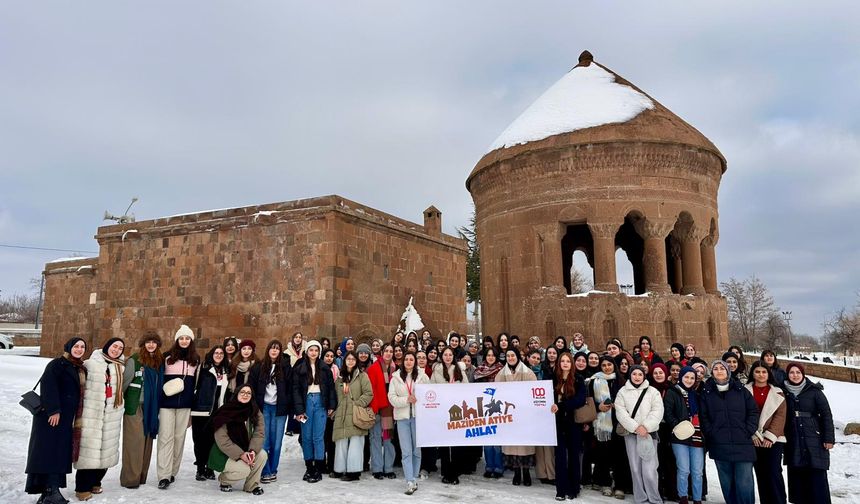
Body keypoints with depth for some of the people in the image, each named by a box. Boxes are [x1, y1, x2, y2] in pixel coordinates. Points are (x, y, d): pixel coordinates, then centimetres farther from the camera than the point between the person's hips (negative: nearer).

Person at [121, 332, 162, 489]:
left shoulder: (160, 361, 9)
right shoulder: (134, 360, -8)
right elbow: (124, 381, -6)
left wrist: (156, 406, 12)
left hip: (151, 407, 5)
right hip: (135, 406, -5)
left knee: (147, 440, 8)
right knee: (134, 441, -4)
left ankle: (141, 476, 18)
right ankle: (130, 478, 4)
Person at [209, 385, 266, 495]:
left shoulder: (256, 413, -3)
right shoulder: (226, 412, -16)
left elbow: (259, 434, -11)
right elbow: (222, 440, -20)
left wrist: (252, 451, -29)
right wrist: (240, 454, -27)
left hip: (245, 451, 5)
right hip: (225, 454, -4)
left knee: (262, 455, -22)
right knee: (244, 469, -28)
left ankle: (251, 485, -2)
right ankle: (224, 480, 6)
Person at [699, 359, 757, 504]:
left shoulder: (741, 390, 7)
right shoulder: (706, 392, 8)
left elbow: (753, 411, 7)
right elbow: (703, 416, 6)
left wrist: (748, 431, -3)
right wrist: (711, 433, -5)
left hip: (742, 444, -1)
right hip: (719, 445, 1)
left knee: (744, 484, -6)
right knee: (727, 484, 8)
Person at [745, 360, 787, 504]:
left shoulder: (777, 393, 6)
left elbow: (781, 415, -2)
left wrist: (770, 436, -11)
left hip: (774, 440, -1)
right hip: (755, 440, 1)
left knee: (774, 473, -8)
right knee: (760, 474, 6)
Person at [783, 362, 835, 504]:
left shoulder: (814, 391, -1)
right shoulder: (784, 392, 6)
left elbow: (826, 415, -3)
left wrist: (829, 438, -8)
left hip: (814, 441, -3)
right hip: (793, 443, 3)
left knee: (817, 477, -4)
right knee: (796, 477, 5)